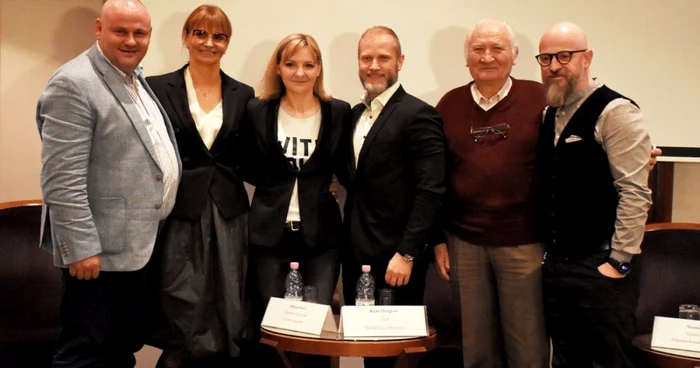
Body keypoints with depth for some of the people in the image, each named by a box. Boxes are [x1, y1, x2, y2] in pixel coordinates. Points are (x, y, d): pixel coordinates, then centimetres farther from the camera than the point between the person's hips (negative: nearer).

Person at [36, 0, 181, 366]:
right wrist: (81, 248, -22)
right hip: (100, 249, -8)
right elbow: (62, 180, -21)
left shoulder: (137, 80, 12)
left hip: (142, 242, 9)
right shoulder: (73, 84, -17)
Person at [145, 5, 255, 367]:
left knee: (228, 324, 5)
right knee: (185, 328, -2)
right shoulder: (158, 88, 1)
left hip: (229, 218, 3)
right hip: (179, 218, -2)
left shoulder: (243, 94, 8)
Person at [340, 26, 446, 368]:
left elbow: (430, 190, -17)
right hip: (355, 254, 7)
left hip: (394, 257, -7)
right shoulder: (356, 113, 12)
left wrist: (407, 253, -19)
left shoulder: (419, 115, -11)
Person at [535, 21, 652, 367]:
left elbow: (635, 193, -17)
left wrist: (619, 263, -16)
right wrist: (545, 250, 11)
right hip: (554, 265, 7)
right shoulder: (549, 115, 10)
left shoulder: (615, 112, -11)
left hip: (599, 269, -7)